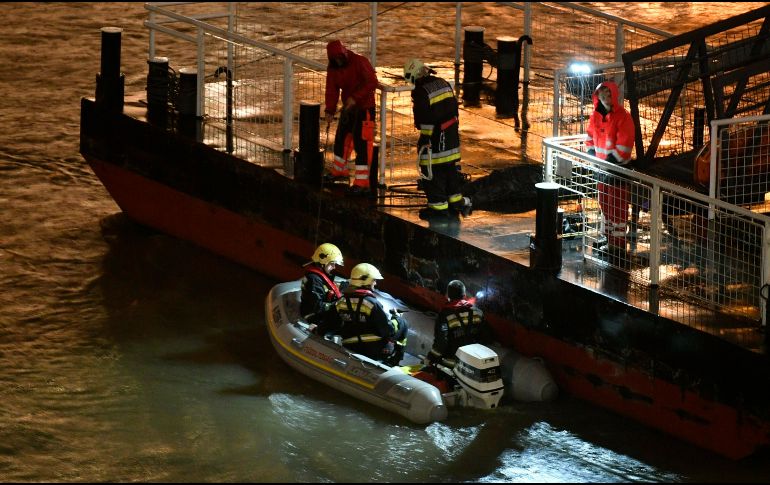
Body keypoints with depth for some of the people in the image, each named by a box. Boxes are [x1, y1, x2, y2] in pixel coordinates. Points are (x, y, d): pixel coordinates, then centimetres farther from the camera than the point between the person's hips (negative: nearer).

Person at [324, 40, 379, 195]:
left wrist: (355, 97, -29)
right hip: (348, 107, 8)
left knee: (361, 143, -11)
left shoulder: (360, 62, -21)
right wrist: (330, 111, -7)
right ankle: (339, 171, 40)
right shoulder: (333, 69, 1)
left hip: (364, 107, -8)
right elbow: (332, 91, 3)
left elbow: (372, 83, -24)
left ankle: (362, 183, -12)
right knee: (341, 139, 19)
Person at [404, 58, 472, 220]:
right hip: (452, 135, 8)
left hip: (434, 136, -8)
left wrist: (425, 140, -8)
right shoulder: (443, 84, 6)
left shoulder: (420, 92, -17)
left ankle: (438, 206, 5)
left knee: (433, 171, 2)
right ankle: (456, 200, 26)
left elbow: (422, 119, -17)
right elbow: (454, 108, 13)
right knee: (451, 167, 18)